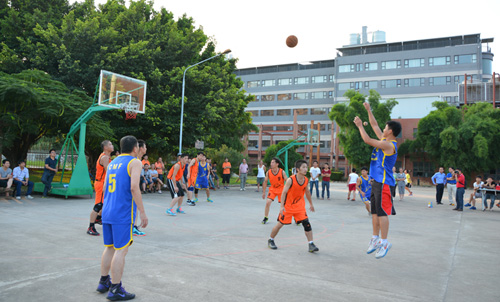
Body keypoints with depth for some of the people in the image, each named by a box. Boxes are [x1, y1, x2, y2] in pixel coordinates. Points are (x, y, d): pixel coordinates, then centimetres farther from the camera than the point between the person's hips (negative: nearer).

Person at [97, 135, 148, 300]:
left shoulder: (112, 163, 17)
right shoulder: (135, 162, -7)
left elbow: (105, 187, 20)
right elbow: (134, 187, -19)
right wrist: (142, 212, -17)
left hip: (107, 211, 8)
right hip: (123, 214, -8)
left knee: (109, 247, 19)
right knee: (121, 250, -1)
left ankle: (103, 282, 30)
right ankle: (115, 289, 5)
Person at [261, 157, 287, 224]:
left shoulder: (282, 172, -20)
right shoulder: (268, 172, -12)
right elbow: (265, 182, 0)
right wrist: (264, 192, 2)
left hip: (281, 189, -2)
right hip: (273, 189, 2)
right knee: (268, 202, -13)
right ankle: (266, 218, 6)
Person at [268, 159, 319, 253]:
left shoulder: (306, 180, -5)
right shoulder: (291, 180, -22)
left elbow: (307, 192, 12)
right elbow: (284, 193, -22)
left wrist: (311, 204, 19)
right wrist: (281, 206, -30)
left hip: (300, 206, 4)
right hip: (288, 206, -4)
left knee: (306, 223, -10)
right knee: (280, 223, 4)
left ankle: (311, 244, -2)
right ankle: (270, 240, 26)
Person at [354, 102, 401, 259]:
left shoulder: (389, 145, -16)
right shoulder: (385, 141, 11)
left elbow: (367, 140, -20)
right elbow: (375, 125, 21)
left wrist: (360, 125, -8)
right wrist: (369, 110, 23)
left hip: (383, 182, -10)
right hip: (377, 181, 10)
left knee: (382, 212, -6)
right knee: (375, 212, 12)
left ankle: (384, 242, 1)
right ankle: (375, 239, 20)